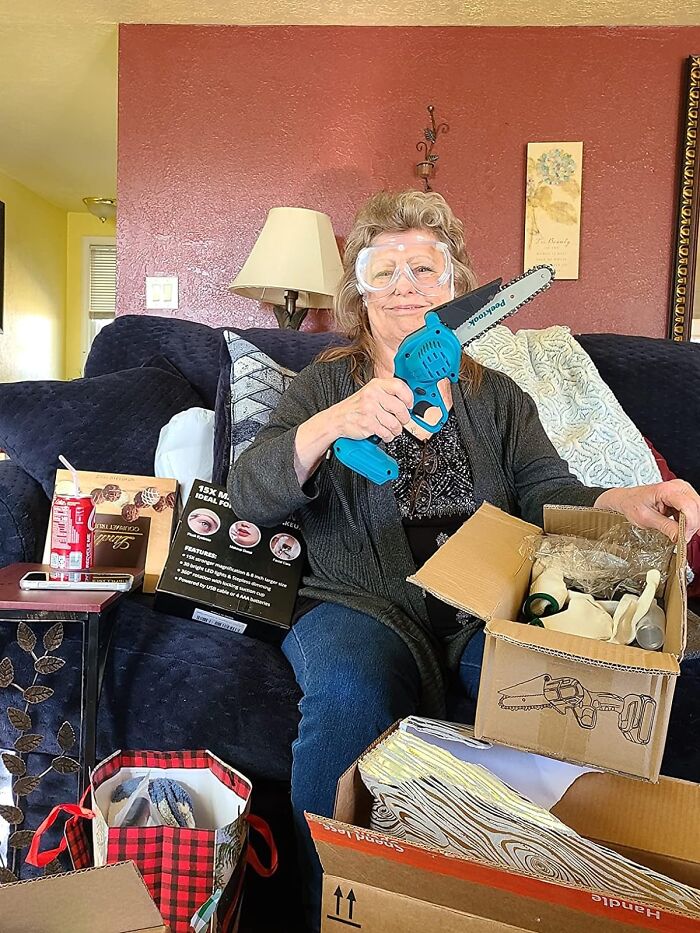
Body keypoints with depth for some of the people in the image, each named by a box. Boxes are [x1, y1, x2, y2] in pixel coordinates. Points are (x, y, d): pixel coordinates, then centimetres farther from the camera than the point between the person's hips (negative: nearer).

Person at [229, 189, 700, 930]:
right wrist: (333, 424, -24)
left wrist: (625, 502, -19)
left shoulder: (497, 397, 18)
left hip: (486, 609, 3)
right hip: (362, 607, -1)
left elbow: (545, 491, 4)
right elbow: (248, 498, -5)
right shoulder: (325, 386, 9)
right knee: (351, 697, -34)